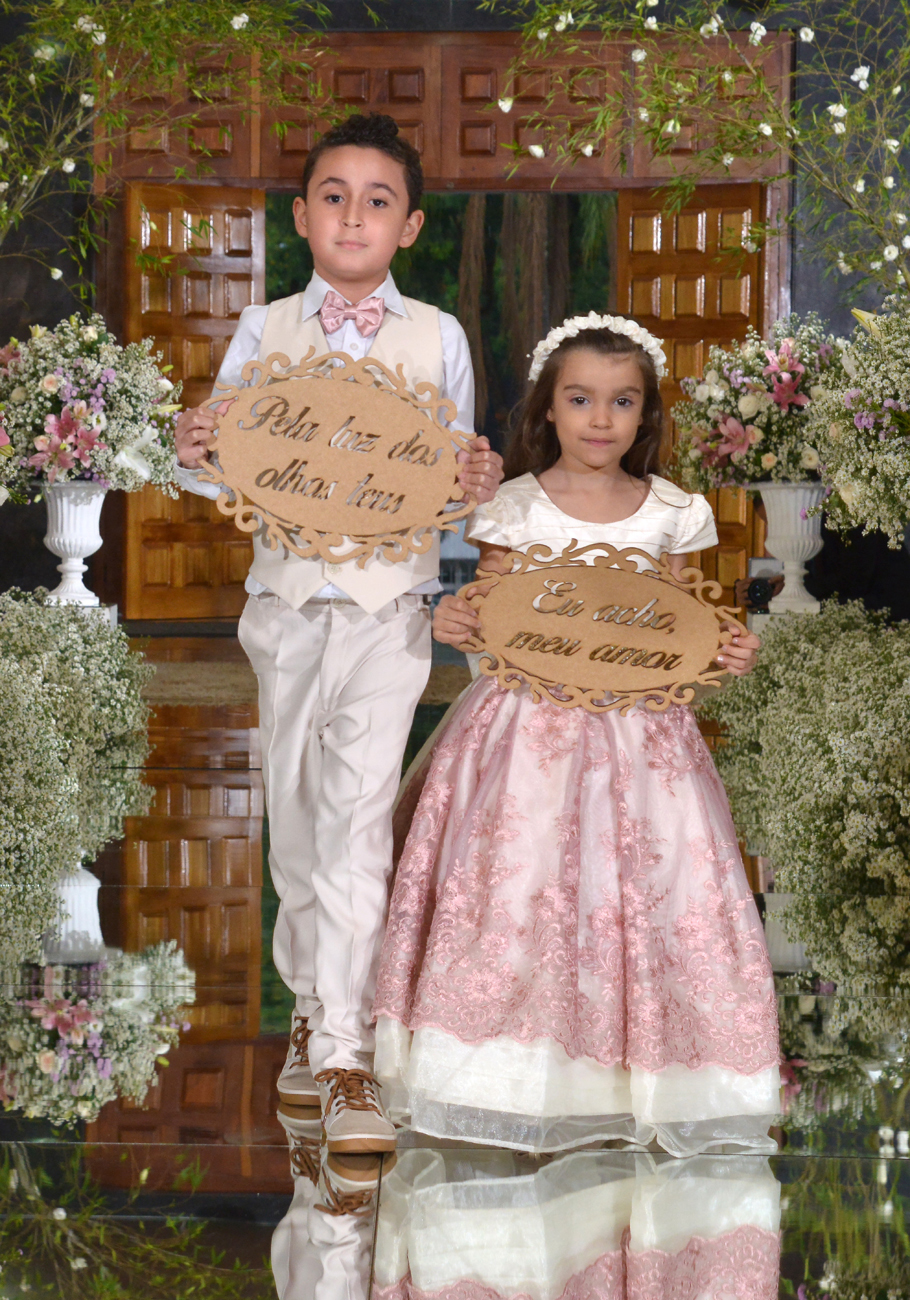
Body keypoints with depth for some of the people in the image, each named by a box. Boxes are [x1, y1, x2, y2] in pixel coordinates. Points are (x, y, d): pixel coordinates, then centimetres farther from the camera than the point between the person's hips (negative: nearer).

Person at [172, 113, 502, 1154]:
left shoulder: (437, 336, 3)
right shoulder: (264, 330, 5)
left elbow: (455, 469, 9)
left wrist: (480, 482, -14)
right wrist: (193, 454, -16)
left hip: (390, 607, -2)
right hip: (287, 598, 2)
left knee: (358, 812, -13)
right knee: (296, 815, 10)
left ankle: (346, 1057, -11)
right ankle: (314, 1008, 28)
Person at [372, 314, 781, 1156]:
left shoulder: (672, 514, 4)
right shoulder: (515, 509, -2)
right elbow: (490, 624, 1)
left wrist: (729, 654, -9)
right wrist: (455, 624, -21)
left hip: (639, 730, 2)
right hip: (531, 724, -2)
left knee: (650, 889, -1)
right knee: (520, 892, -4)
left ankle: (636, 1072, 12)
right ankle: (519, 1080, 8)